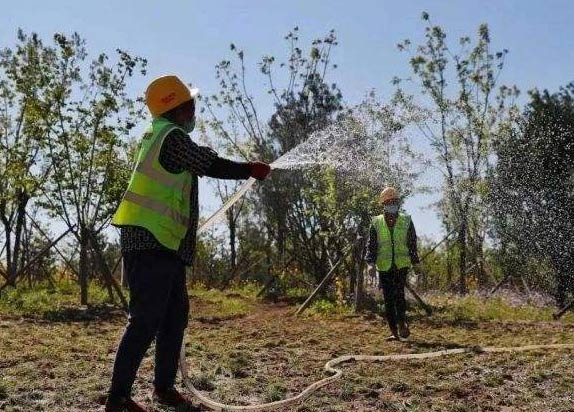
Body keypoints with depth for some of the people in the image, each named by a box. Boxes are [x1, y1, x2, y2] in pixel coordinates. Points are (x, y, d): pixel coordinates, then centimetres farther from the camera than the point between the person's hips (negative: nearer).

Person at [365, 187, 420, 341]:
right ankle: (394, 332, 9)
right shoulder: (376, 223, 5)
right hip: (384, 267, 1)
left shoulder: (406, 221, 7)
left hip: (401, 265, -1)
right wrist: (371, 262, -11)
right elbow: (371, 245, 2)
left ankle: (402, 324, -6)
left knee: (398, 294, -19)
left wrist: (416, 263, 11)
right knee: (388, 299, 2)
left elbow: (412, 244, 12)